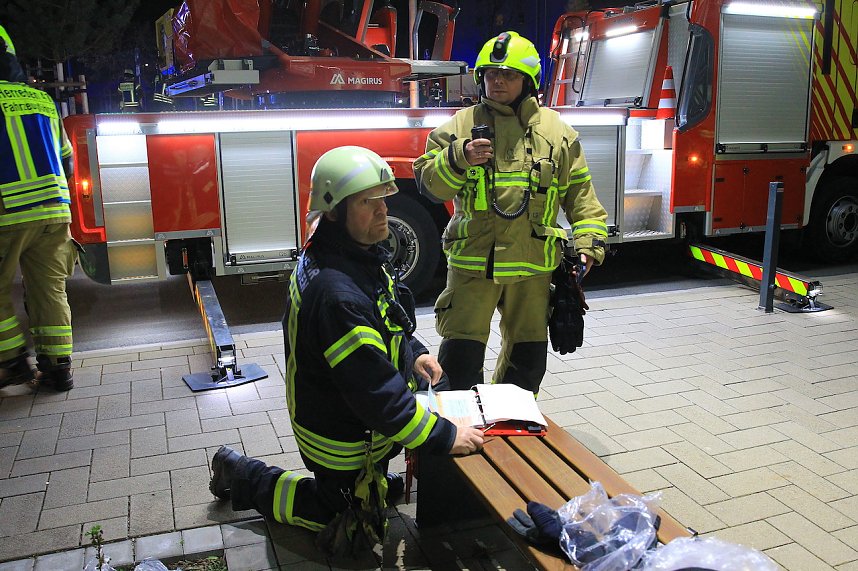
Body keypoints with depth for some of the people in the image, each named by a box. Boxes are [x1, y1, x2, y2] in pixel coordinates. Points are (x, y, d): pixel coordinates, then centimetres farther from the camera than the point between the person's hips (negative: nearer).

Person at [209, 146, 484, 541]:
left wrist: (414, 353, -5)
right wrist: (445, 437, -30)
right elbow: (376, 391, -36)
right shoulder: (335, 291, -38)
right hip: (342, 437, -8)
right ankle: (243, 476, 23)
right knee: (344, 515, 15)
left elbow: (384, 323, 12)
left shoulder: (359, 254, -6)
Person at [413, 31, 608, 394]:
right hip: (472, 260, -2)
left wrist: (589, 241, 0)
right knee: (460, 352, -2)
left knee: (528, 353, 15)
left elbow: (580, 193, 9)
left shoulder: (556, 131, 6)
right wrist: (459, 158, -23)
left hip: (533, 267, 3)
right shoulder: (460, 125, 1)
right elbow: (428, 181, -6)